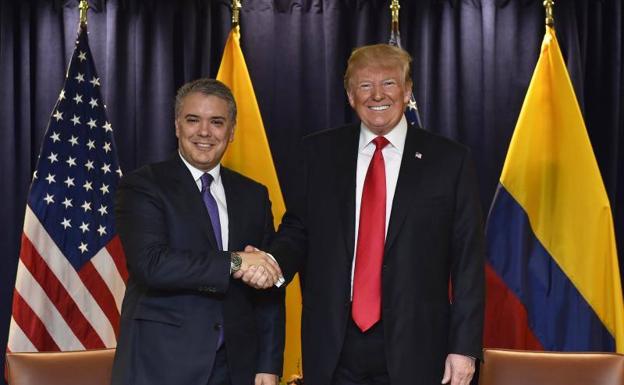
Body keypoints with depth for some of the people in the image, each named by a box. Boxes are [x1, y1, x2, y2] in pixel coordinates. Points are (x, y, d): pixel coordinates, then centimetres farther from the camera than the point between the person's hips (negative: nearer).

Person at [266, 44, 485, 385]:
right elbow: (297, 230, 10)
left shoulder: (449, 160, 1)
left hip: (413, 349, -1)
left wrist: (464, 347, -5)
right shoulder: (319, 152, 7)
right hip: (333, 347, 2)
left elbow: (467, 259, -1)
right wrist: (274, 262, -12)